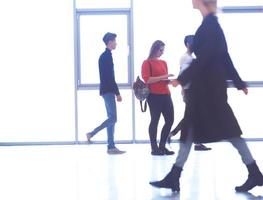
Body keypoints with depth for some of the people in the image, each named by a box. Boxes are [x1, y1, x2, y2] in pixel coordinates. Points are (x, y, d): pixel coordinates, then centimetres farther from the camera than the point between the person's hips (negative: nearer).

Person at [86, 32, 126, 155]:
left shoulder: (104, 56, 17)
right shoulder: (107, 56, -12)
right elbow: (110, 77, -17)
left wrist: (115, 92, 19)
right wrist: (117, 93, -15)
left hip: (106, 90, 10)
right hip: (108, 91, -10)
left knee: (111, 118, 7)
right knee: (112, 118, -9)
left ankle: (111, 147, 7)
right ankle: (92, 134, -5)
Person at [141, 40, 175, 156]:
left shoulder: (164, 63, 18)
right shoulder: (147, 63, -2)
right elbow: (147, 79, -12)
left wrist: (171, 81, 3)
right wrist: (162, 77, -16)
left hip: (166, 95, 7)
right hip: (154, 96, -7)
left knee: (170, 120, 4)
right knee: (155, 120, -2)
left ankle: (162, 146, 16)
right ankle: (154, 148, 5)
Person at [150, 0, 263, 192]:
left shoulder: (209, 24, -13)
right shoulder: (213, 25, 15)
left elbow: (203, 57, -20)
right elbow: (224, 57, 18)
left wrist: (182, 79, -18)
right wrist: (239, 83, 20)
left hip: (209, 85, -10)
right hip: (206, 85, 10)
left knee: (228, 129, -4)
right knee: (191, 129, 7)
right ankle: (174, 177, 9)